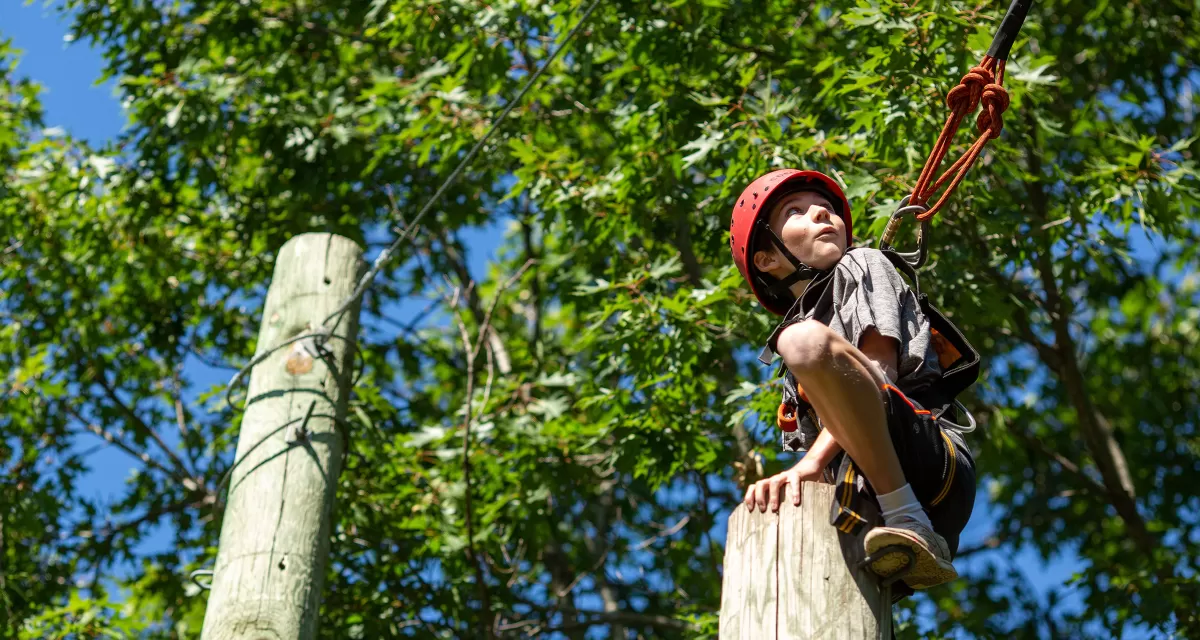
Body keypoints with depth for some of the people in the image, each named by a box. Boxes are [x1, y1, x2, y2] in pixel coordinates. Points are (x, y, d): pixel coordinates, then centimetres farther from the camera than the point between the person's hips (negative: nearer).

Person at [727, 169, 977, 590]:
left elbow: (879, 373, -3)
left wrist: (811, 463, -15)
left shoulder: (864, 265, 15)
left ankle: (909, 521, -29)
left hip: (933, 464, -7)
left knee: (804, 340, -27)